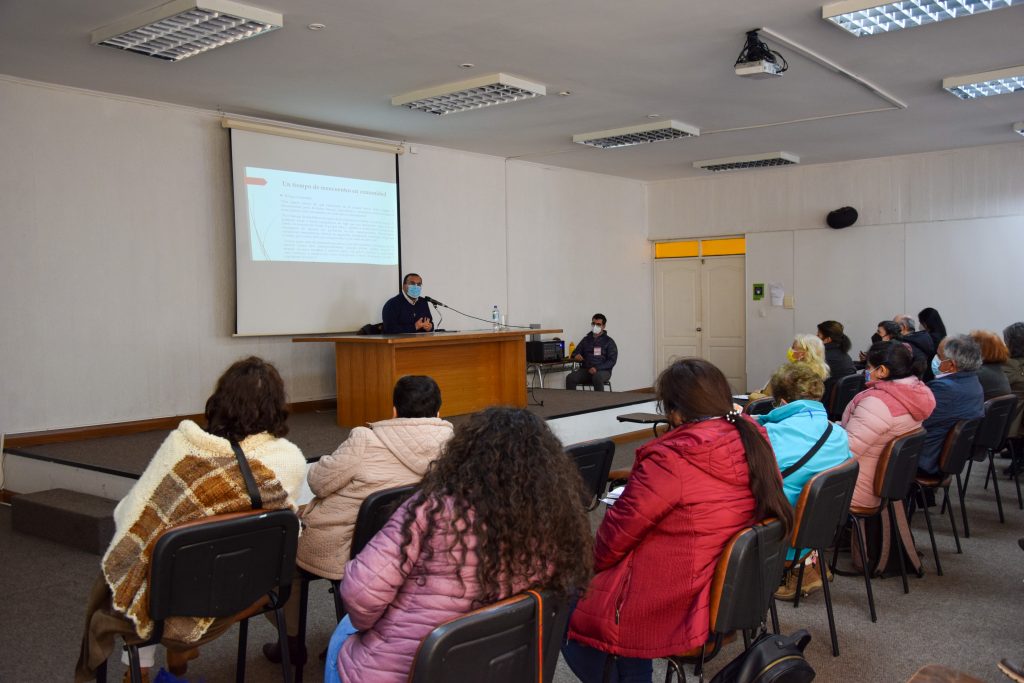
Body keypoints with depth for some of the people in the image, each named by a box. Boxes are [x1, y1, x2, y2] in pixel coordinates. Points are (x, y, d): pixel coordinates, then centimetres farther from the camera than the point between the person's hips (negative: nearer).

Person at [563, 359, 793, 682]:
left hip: (674, 609, -8)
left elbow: (619, 531, -15)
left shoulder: (671, 459, -25)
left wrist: (594, 563, 6)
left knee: (566, 614, 11)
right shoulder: (754, 443, -3)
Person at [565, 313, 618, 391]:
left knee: (597, 378, -40)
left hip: (602, 371, -3)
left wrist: (597, 369, -19)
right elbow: (576, 353, 18)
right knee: (570, 378, -27)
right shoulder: (586, 339, 17)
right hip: (585, 370, 3)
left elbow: (612, 361, -3)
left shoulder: (609, 341, 5)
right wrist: (576, 356, -9)